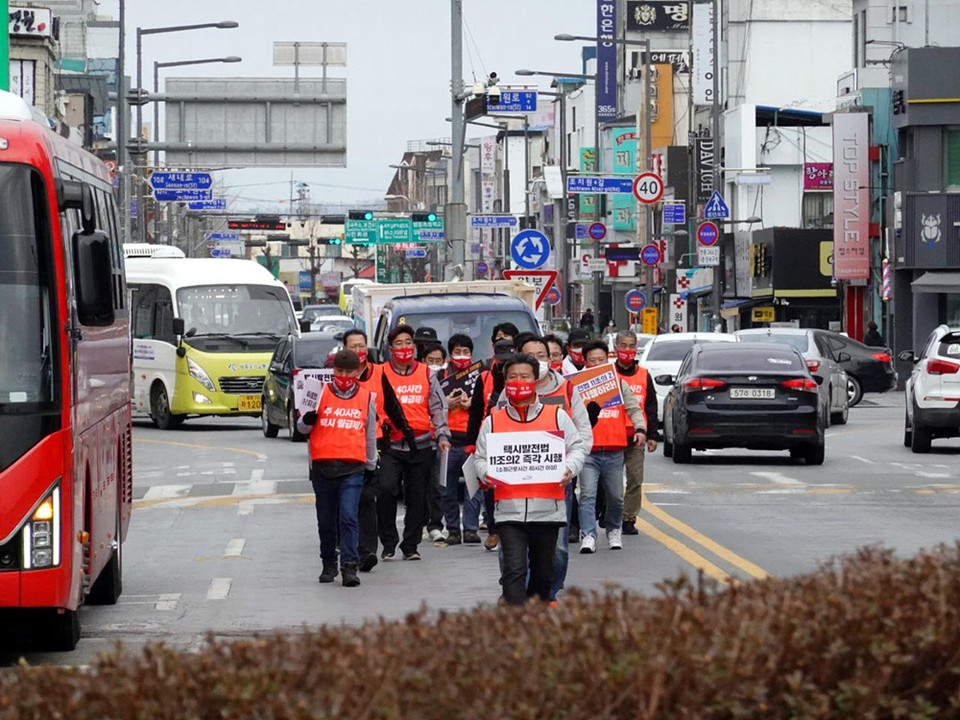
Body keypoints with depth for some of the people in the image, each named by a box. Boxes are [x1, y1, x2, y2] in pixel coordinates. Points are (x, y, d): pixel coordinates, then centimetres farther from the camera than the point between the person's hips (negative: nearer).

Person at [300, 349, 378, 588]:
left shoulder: (366, 398, 10)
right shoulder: (321, 393, 6)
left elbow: (370, 434, 18)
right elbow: (303, 427, 8)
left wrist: (371, 467, 20)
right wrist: (308, 418, -16)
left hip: (352, 469, -1)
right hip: (322, 467, 1)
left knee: (349, 517, -14)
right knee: (326, 520, 9)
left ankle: (349, 566, -16)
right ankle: (328, 565, 23)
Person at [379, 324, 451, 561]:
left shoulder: (426, 374, 10)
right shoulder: (382, 374, 5)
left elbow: (438, 407, 11)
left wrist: (442, 435, 0)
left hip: (421, 446, 2)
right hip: (391, 444, -2)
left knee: (417, 496, 5)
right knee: (386, 488, -18)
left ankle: (410, 545, 16)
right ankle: (388, 543, -5)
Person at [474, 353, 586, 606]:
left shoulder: (557, 416, 7)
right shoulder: (493, 421, 8)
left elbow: (577, 447, 9)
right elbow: (481, 457, 12)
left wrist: (569, 468, -11)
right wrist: (485, 472, -10)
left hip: (548, 508, 1)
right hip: (510, 510, -1)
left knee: (543, 571, 13)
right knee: (514, 568, -15)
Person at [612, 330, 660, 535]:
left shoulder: (644, 376, 10)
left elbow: (651, 408, 13)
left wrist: (652, 435, 8)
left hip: (636, 438, 2)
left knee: (635, 480, 1)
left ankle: (628, 518, 8)